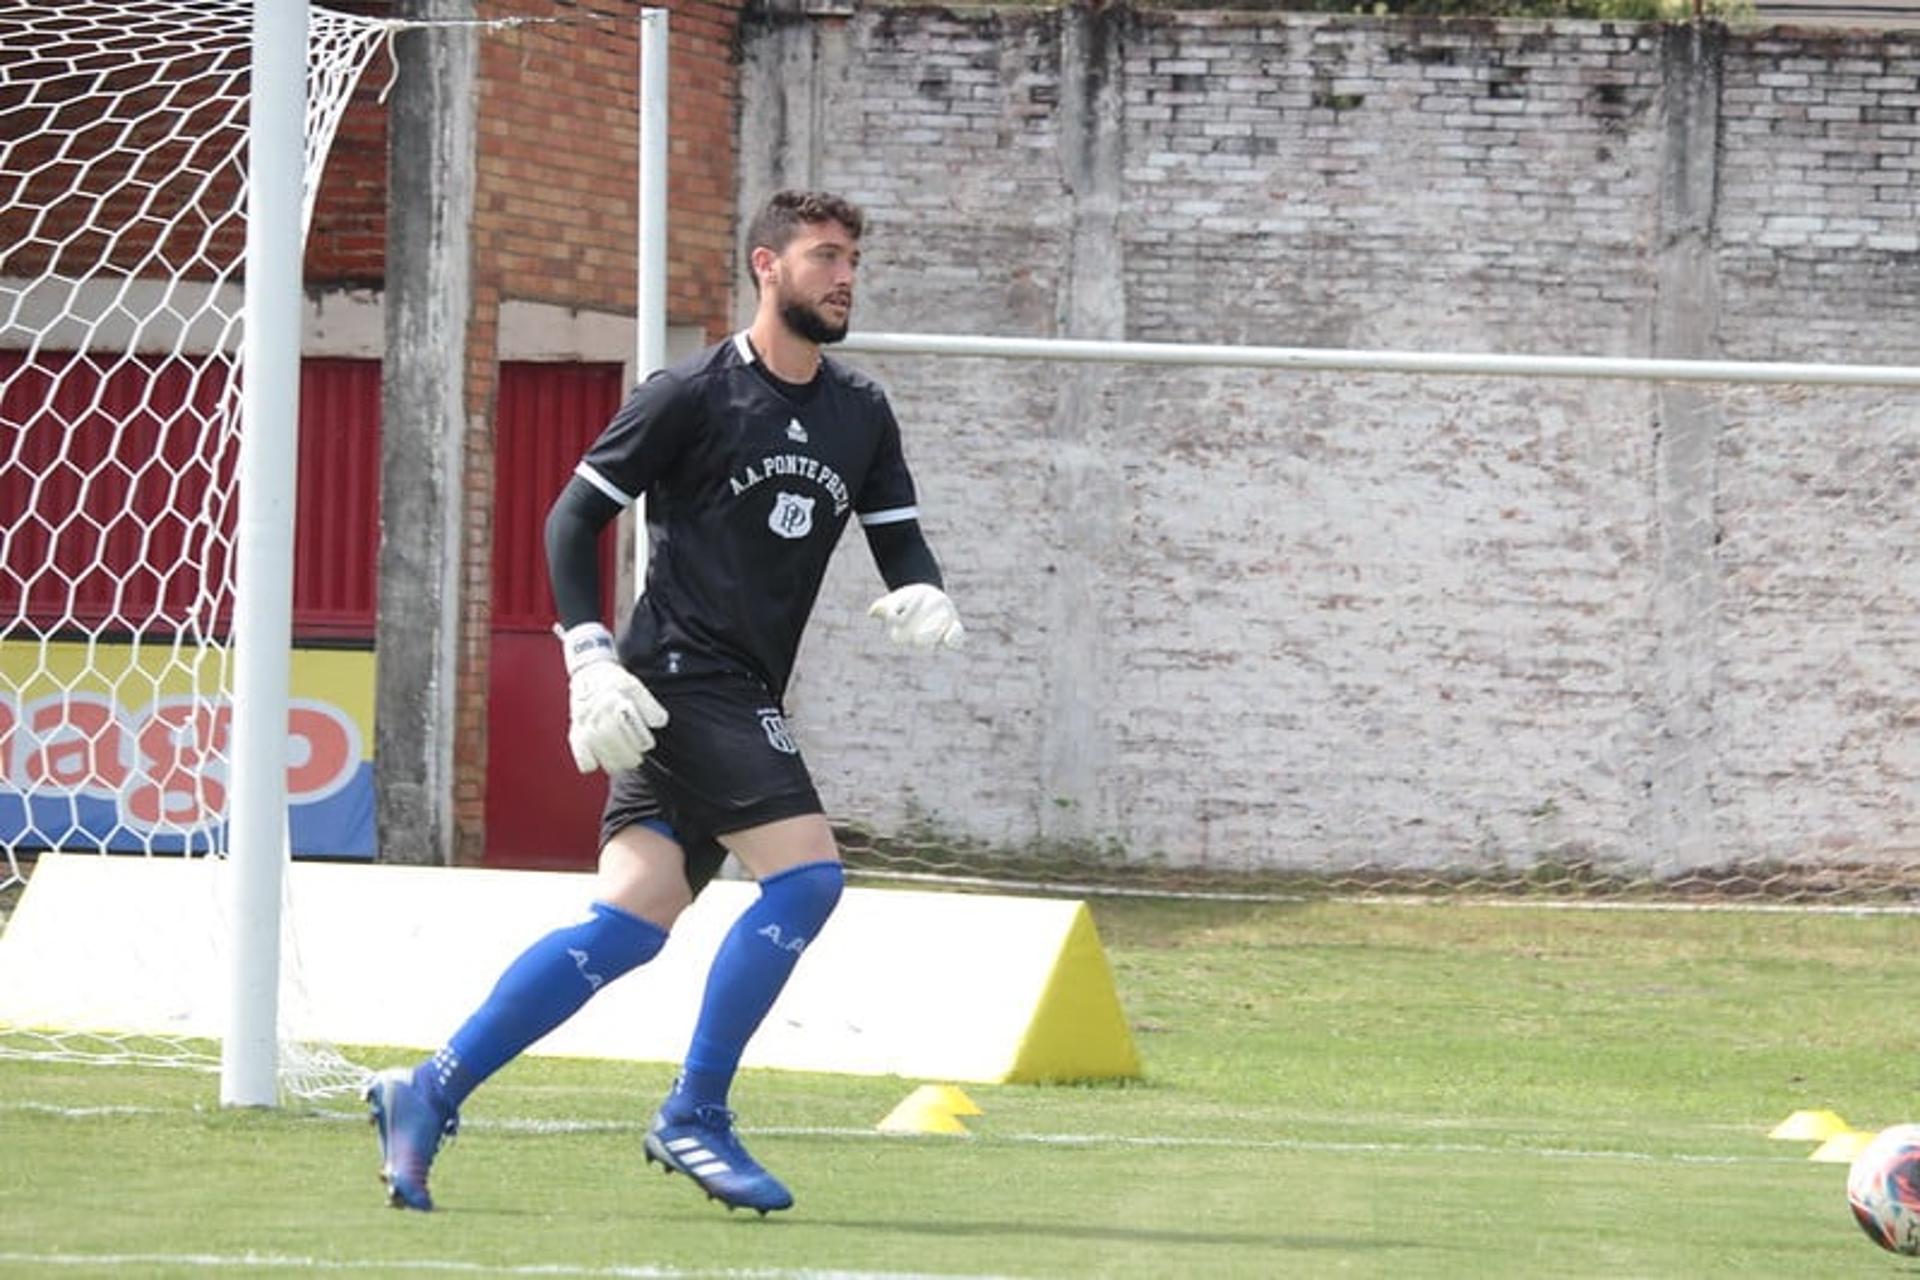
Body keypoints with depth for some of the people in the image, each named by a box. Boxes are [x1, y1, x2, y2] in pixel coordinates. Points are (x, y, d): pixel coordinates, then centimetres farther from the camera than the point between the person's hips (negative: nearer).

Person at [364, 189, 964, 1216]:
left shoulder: (861, 418, 13)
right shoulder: (693, 395, -5)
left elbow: (900, 540, 17)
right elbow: (573, 516, -2)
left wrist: (921, 597, -7)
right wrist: (591, 660, -10)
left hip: (742, 702, 7)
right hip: (683, 675, -7)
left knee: (629, 922, 0)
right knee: (806, 871, -18)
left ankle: (428, 1095, 4)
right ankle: (694, 1119, -11)